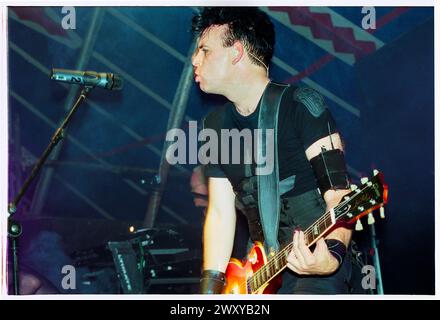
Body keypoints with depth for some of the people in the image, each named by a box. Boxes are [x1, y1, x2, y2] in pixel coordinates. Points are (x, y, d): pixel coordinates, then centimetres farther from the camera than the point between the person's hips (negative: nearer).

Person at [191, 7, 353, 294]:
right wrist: (211, 287, -1)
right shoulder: (216, 126, 10)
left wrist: (333, 254, -34)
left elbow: (338, 193, -16)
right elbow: (220, 211, 9)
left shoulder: (301, 105, -9)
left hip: (316, 264, -7)